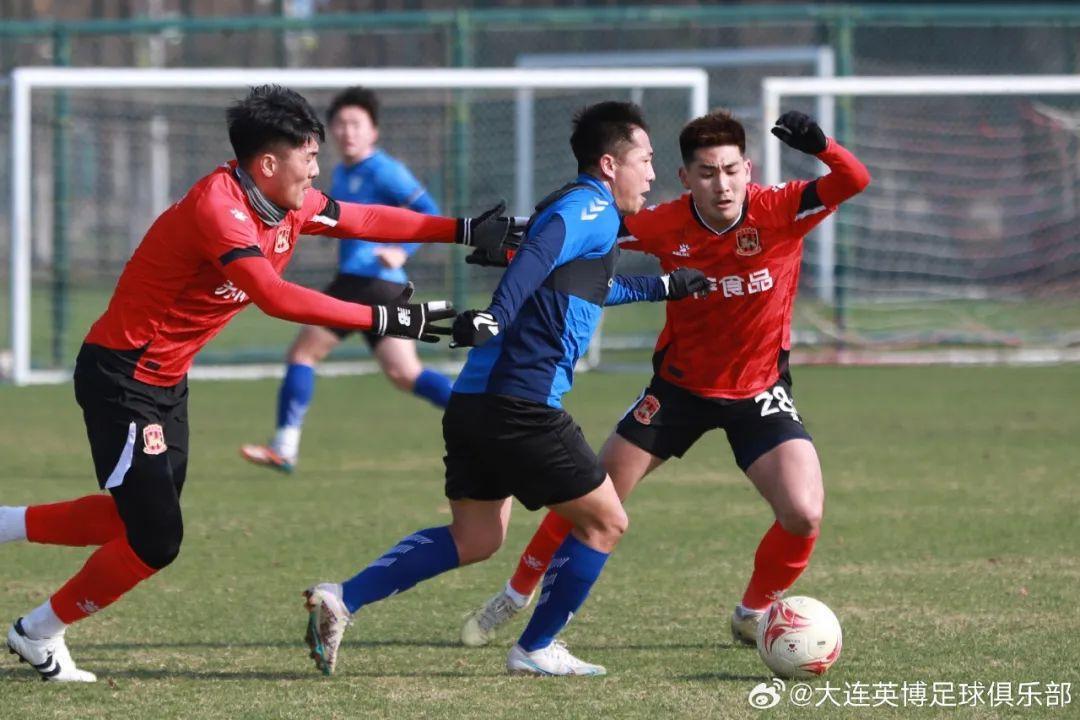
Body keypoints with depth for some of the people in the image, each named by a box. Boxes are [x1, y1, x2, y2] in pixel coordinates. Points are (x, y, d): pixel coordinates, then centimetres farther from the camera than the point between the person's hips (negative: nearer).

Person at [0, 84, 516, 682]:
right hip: (122, 379, -10)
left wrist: (466, 230, 7)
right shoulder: (217, 206, -27)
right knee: (155, 541, -8)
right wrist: (384, 320, -39)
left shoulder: (288, 207, 1)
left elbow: (366, 220, 13)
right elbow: (273, 296, -38)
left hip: (165, 381, 10)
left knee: (142, 518, 18)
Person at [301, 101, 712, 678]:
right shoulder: (591, 208, -6)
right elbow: (538, 256, -27)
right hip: (521, 407, -10)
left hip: (475, 404, 10)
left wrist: (662, 287, 52)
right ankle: (536, 650, 12)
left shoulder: (572, 208, 24)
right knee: (604, 522, 4)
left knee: (474, 539, 16)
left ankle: (341, 599, 5)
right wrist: (496, 316, -42)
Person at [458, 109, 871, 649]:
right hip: (679, 386, 1)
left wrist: (819, 147, -53)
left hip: (759, 393, -1)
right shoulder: (667, 225, -18)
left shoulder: (778, 211, -21)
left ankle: (753, 615, 11)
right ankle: (515, 597, 29)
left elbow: (853, 181, -33)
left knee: (804, 514, -18)